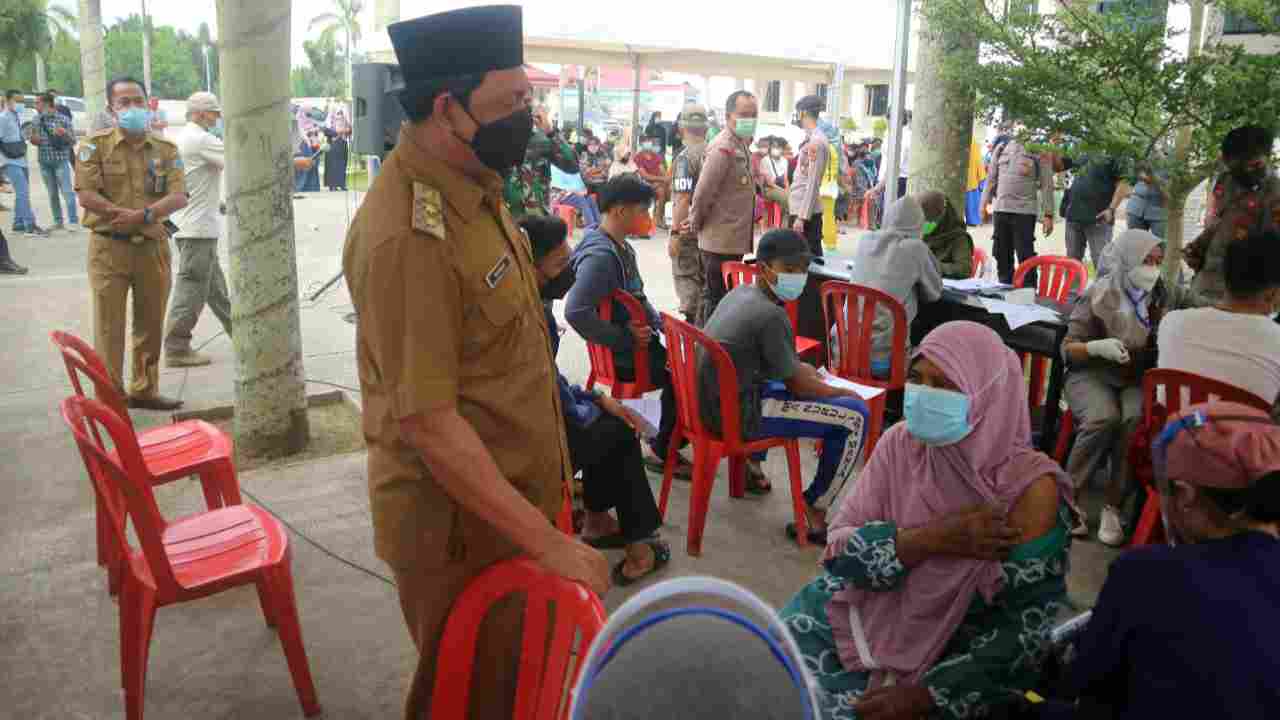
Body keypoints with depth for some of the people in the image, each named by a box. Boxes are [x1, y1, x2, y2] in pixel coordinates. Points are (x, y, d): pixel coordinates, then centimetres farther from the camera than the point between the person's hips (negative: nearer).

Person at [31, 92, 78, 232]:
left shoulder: (63, 119, -3)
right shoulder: (36, 120, 8)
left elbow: (73, 141, -2)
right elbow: (34, 138, 20)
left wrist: (65, 133, -22)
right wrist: (34, 139, -2)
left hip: (61, 160, -4)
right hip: (44, 162, 5)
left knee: (67, 191, -9)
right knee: (52, 194, 9)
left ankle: (73, 221, -8)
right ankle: (58, 221, 15)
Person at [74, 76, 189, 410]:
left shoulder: (166, 149, 7)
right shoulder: (95, 145, -1)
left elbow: (179, 197, -5)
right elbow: (87, 195, -9)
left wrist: (142, 215, -18)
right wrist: (124, 216, -18)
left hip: (154, 247, 3)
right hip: (109, 247, -3)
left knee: (151, 325, 11)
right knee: (109, 326, 0)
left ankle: (144, 390, 24)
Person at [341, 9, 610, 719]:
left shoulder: (471, 185, 4)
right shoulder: (409, 235, -27)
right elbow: (426, 422, -28)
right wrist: (548, 543, -24)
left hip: (509, 498, 9)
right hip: (460, 525, -8)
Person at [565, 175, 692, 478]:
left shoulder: (621, 246, 9)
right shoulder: (600, 255, -23)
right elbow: (576, 312, -33)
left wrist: (659, 322, 7)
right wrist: (625, 338, -25)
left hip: (641, 341, 9)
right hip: (624, 355, -9)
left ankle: (669, 440, 21)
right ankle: (662, 452, 10)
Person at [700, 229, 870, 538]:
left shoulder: (738, 294, 5)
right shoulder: (771, 315, -21)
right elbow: (798, 385, -11)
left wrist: (802, 367, 13)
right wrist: (843, 393, 5)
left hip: (712, 402, 9)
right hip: (737, 415, -9)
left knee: (792, 380, 36)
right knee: (856, 415, -8)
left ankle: (751, 463, 34)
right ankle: (814, 514, 2)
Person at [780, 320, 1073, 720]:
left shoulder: (1030, 487, -18)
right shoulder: (900, 443, -7)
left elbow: (1026, 630, -16)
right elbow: (838, 550, -10)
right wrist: (932, 538, -25)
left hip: (958, 649, -3)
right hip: (869, 609, 4)